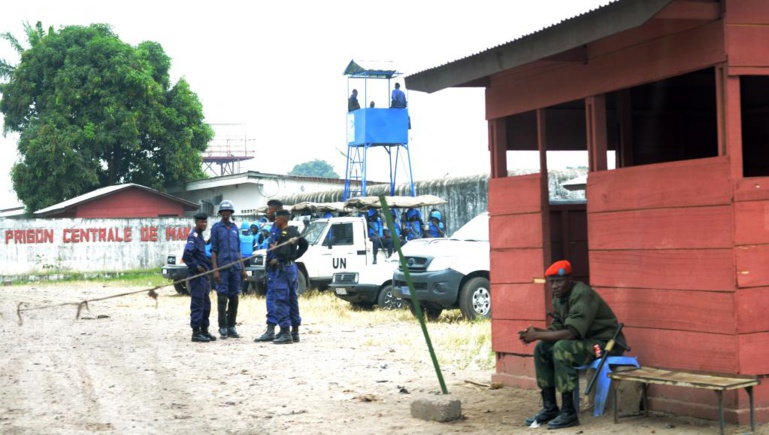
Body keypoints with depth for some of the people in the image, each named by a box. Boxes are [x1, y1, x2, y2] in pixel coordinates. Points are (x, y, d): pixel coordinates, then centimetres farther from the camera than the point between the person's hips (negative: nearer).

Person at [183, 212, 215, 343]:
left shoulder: (200, 236, 16)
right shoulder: (193, 236, -13)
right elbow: (187, 255, -24)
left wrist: (207, 267, 13)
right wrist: (196, 266, -17)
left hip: (203, 275, 10)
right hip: (196, 275, -10)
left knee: (205, 304, 13)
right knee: (197, 303, -6)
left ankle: (204, 331, 20)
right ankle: (196, 332, -3)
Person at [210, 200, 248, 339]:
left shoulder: (235, 227, 15)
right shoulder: (216, 227, 2)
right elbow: (213, 250, -2)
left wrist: (243, 268, 15)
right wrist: (215, 270, -10)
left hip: (235, 267, 5)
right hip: (222, 267, -5)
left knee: (234, 298, 6)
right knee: (222, 298, -5)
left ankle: (231, 327, 13)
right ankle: (223, 328, -1)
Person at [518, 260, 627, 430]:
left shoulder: (582, 295, -23)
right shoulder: (559, 297, 5)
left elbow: (571, 333, -29)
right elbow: (557, 328, 7)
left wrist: (537, 335, -24)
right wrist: (536, 331, -13)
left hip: (606, 344, -9)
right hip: (585, 341, 9)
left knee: (562, 348, -30)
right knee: (542, 349, 0)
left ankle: (568, 412, -26)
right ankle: (549, 408, 2)